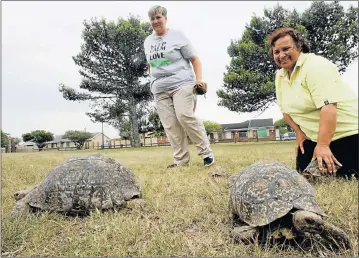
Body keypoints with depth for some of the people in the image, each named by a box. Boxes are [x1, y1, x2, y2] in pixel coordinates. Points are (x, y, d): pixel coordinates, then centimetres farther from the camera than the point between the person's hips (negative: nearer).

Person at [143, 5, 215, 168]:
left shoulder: (177, 36, 4)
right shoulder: (147, 41, 19)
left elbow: (194, 59, 2)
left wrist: (199, 79, -11)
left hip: (181, 84, -5)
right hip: (160, 90, 5)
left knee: (185, 116, -22)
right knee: (170, 126, -3)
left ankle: (206, 153, -9)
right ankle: (181, 161, 2)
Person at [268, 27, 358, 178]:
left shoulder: (316, 66, -20)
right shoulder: (280, 76, 4)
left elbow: (328, 106, -29)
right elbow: (285, 108, 11)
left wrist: (322, 145, -33)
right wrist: (299, 133, 2)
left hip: (347, 134, -7)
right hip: (313, 137, 7)